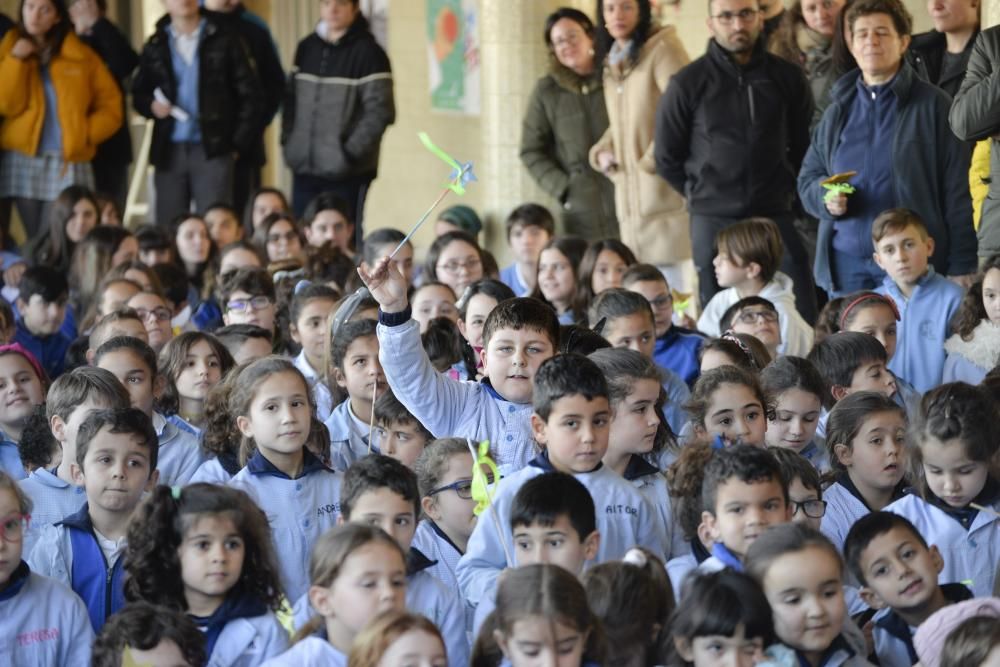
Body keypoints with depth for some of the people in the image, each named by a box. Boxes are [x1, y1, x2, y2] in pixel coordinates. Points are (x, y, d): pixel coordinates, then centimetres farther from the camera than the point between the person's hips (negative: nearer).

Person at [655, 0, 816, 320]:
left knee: (801, 318, -3)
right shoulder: (689, 83, 1)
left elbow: (804, 144, 16)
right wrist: (704, 195, 6)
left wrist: (785, 190, 8)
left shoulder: (787, 77, 6)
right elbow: (667, 157, 8)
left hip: (777, 216, 1)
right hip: (713, 221, -1)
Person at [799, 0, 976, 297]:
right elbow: (808, 177, 19)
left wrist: (961, 267, -7)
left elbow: (956, 192, -2)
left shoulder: (933, 105, 0)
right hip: (846, 261, 4)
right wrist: (825, 195, -5)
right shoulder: (839, 110, 14)